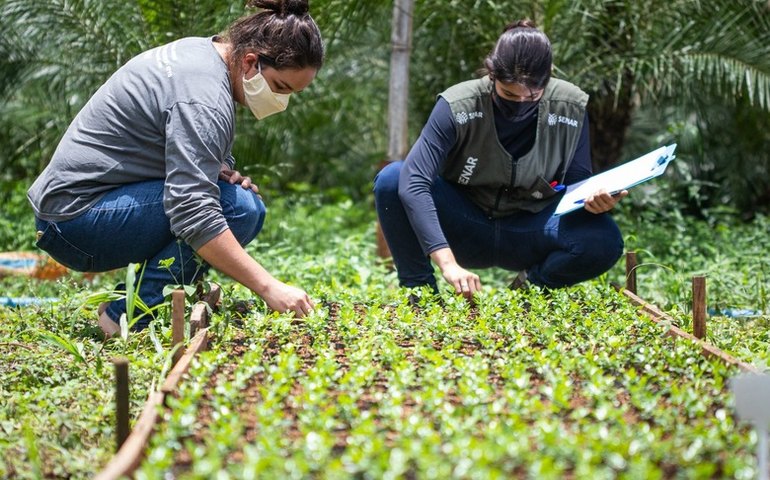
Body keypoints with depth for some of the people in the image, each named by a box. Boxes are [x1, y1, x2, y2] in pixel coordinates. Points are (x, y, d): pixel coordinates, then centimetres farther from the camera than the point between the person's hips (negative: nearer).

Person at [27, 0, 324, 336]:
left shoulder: (201, 53, 9)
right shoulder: (204, 97, -22)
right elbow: (193, 214, -31)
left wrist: (218, 172, -1)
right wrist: (269, 288, -32)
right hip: (77, 219, -10)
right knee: (238, 208, -22)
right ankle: (129, 318, -15)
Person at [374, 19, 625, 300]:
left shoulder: (570, 108, -13)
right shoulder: (457, 105, -21)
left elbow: (578, 184, -3)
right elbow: (414, 183, -32)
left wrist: (593, 200, -30)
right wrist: (448, 263, -42)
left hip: (529, 232, 1)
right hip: (465, 229, -1)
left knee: (604, 241, -29)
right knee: (391, 179, -27)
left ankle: (532, 284, 1)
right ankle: (419, 288, -8)